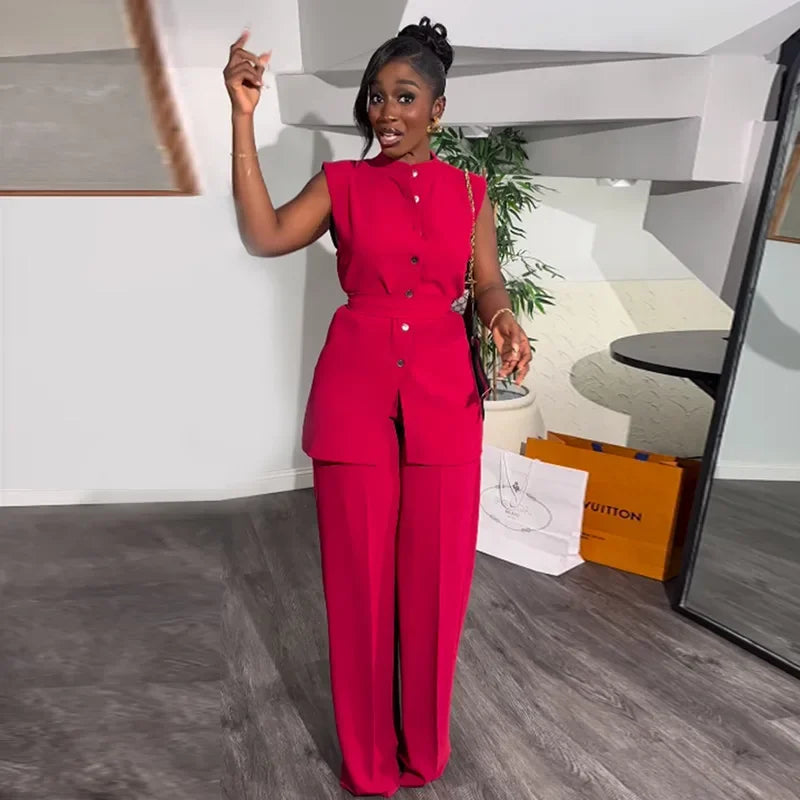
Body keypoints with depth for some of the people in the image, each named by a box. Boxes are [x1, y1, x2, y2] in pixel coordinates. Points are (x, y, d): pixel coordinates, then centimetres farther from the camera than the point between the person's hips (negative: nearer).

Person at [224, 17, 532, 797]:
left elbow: (488, 281, 10)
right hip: (353, 388, -1)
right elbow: (263, 235, -9)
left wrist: (503, 319, -12)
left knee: (435, 570, 6)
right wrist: (244, 117, -11)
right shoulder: (340, 182, 6)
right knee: (359, 568, 5)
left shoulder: (470, 190, 10)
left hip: (443, 393, 1)